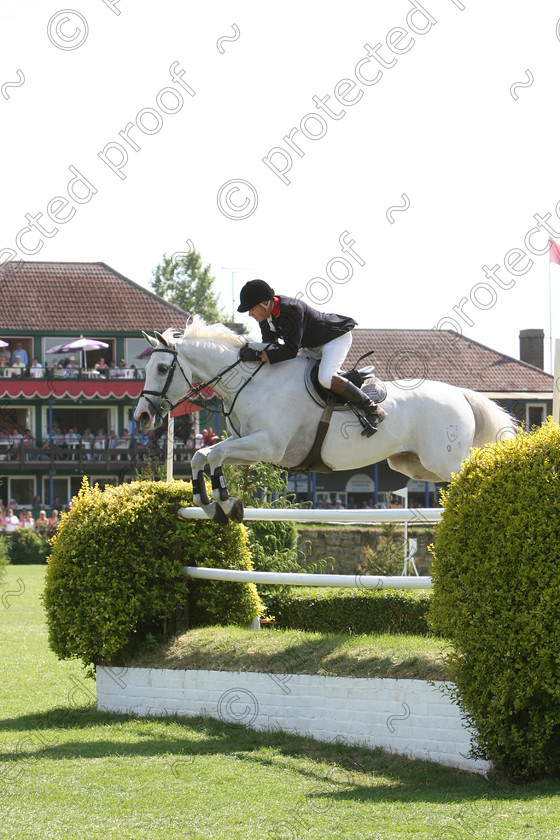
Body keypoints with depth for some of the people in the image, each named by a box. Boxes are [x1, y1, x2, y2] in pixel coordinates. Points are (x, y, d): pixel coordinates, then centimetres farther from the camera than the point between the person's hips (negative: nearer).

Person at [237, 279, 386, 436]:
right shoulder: (265, 314, -8)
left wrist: (259, 355, -43)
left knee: (326, 378, -31)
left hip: (337, 337, -10)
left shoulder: (292, 310, -36)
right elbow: (269, 344, 2)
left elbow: (291, 350, -38)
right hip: (314, 345, 10)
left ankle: (372, 410, -19)